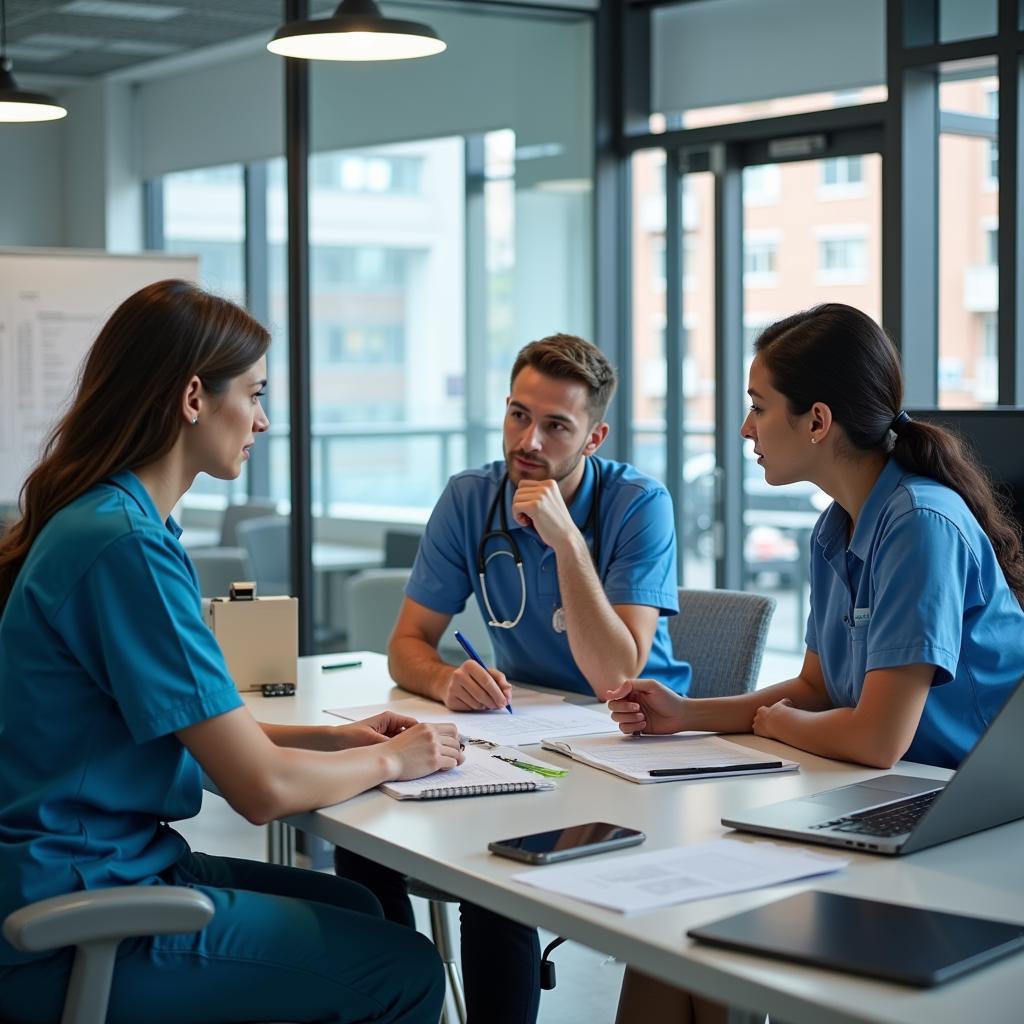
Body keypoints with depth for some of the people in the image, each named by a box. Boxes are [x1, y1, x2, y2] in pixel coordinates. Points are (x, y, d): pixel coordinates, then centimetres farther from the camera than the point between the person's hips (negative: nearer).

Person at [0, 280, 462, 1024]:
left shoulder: (102, 518, 7)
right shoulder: (127, 545, -23)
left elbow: (210, 731, 16)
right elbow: (263, 788, -21)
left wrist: (336, 738, 6)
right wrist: (389, 759, -4)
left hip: (105, 860, 10)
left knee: (355, 910, 20)